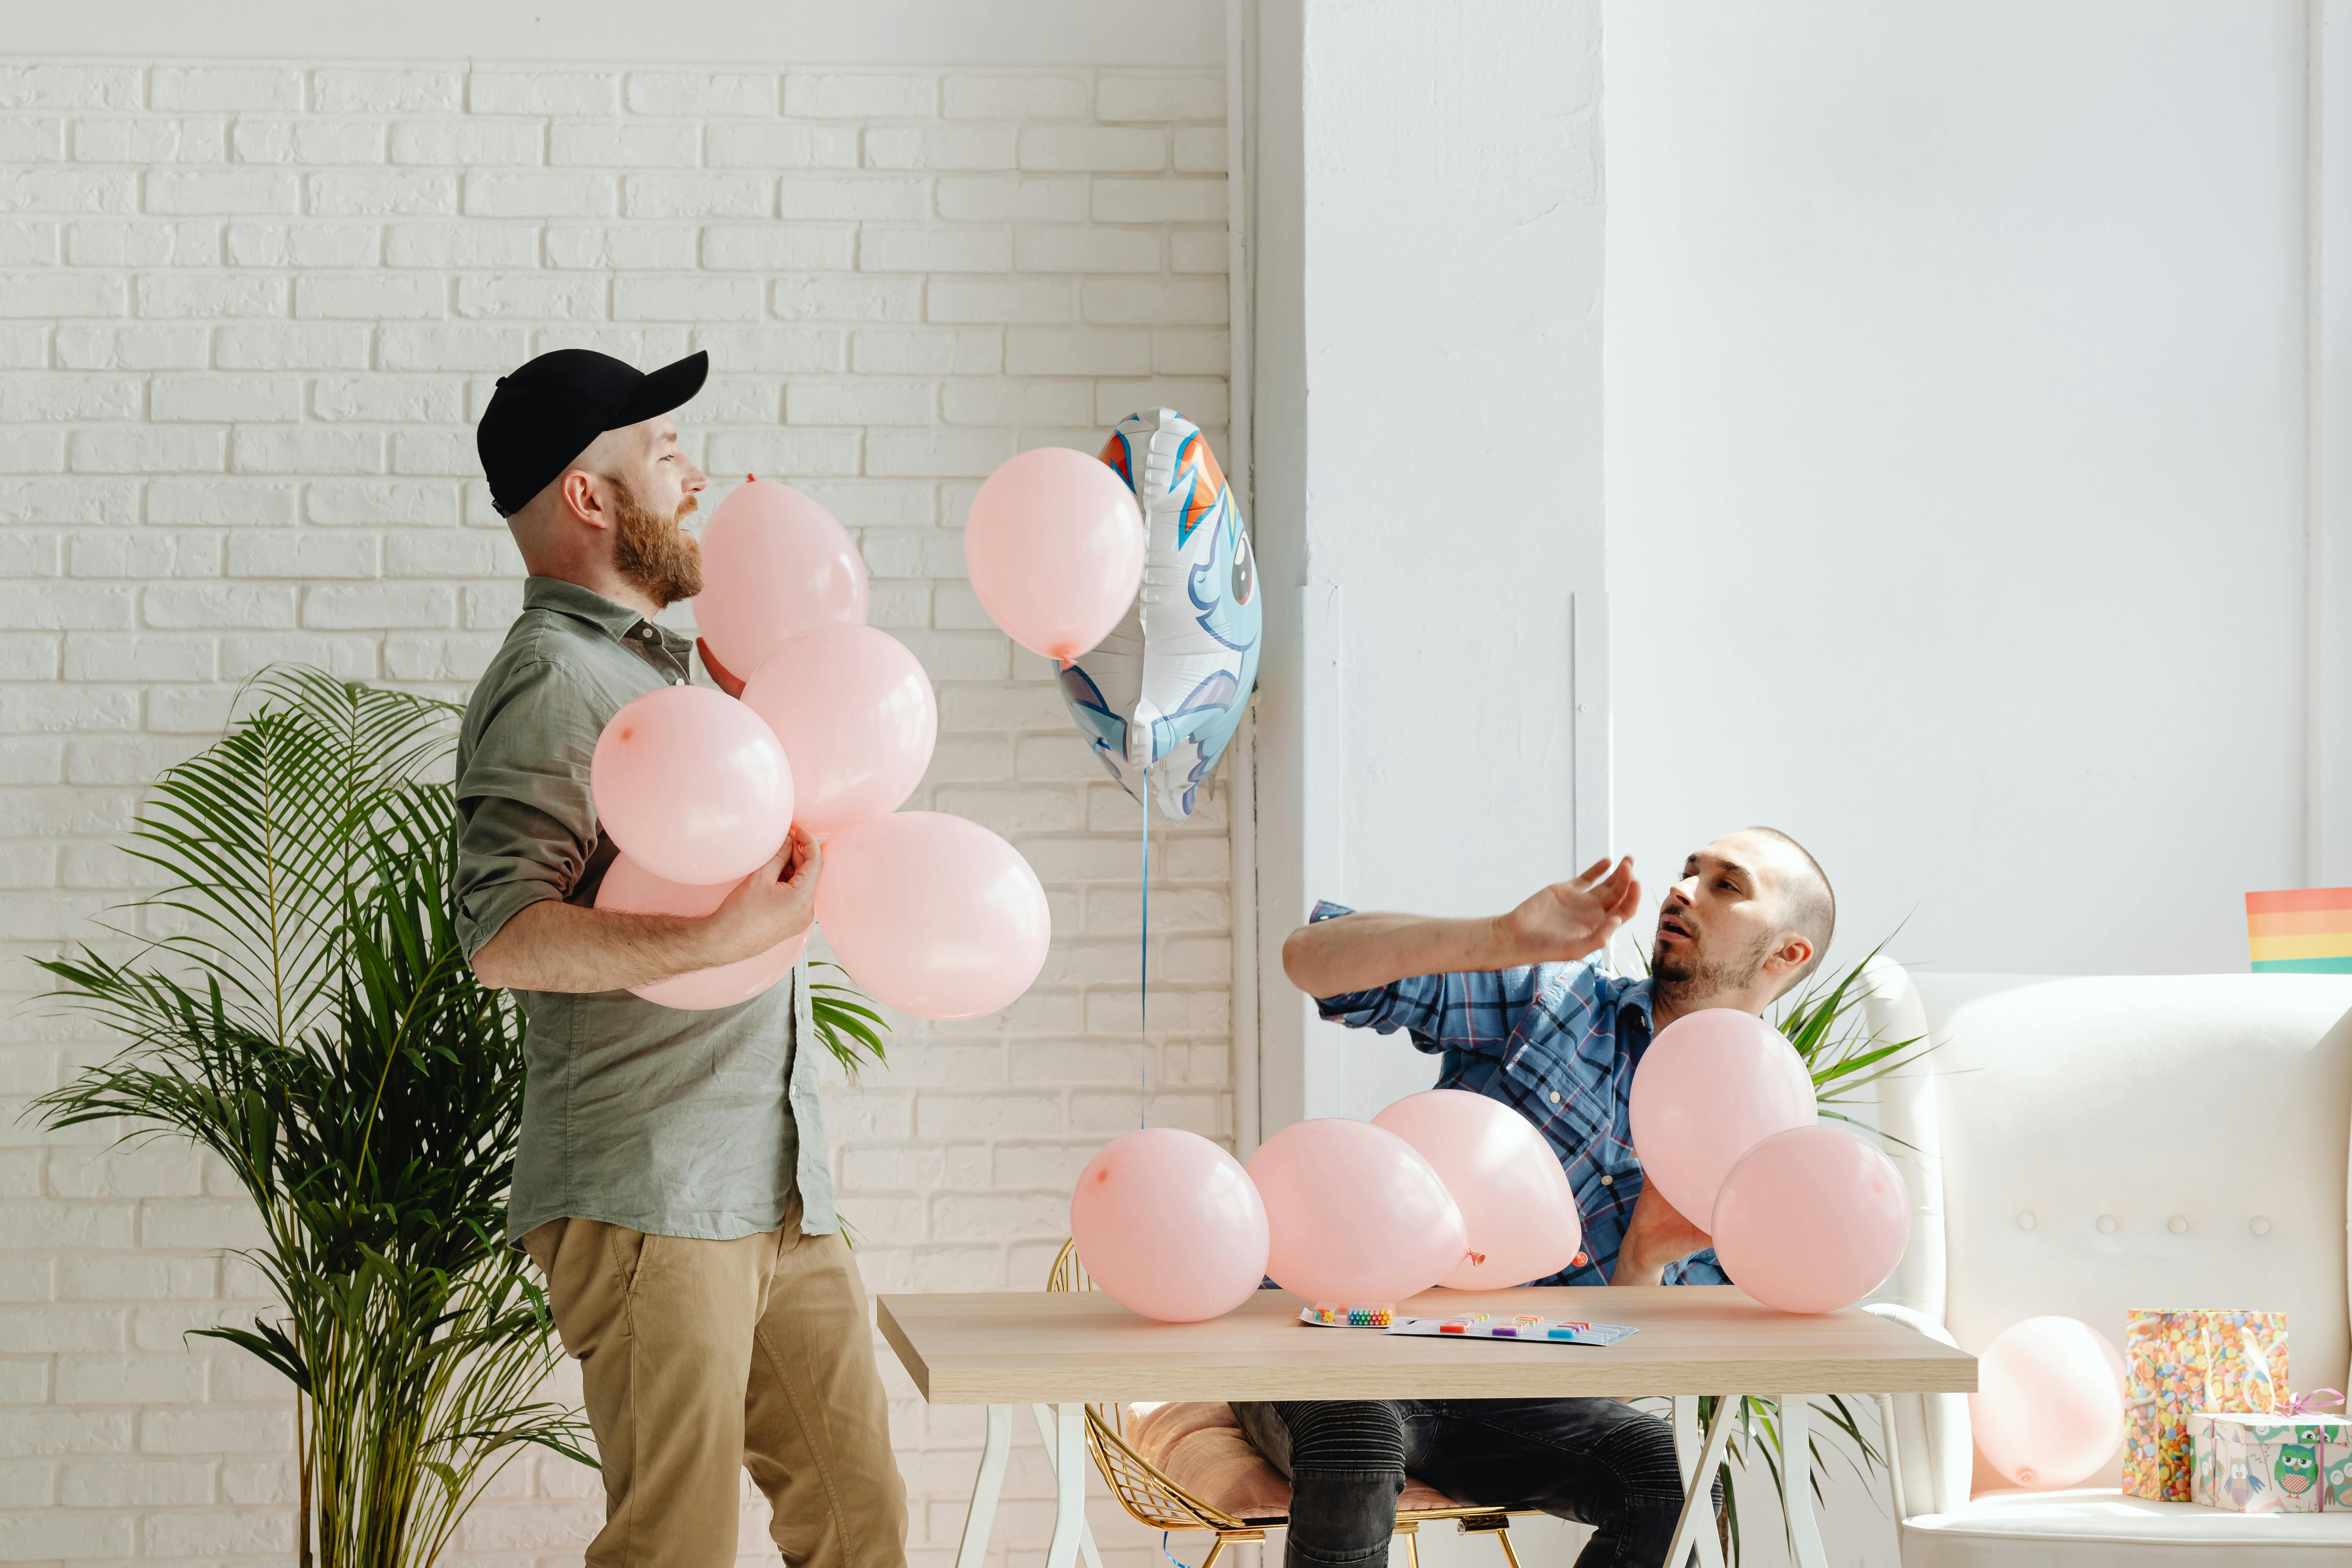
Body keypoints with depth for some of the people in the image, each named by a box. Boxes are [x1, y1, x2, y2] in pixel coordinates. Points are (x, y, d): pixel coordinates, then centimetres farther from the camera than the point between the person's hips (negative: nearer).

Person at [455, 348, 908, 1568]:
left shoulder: (664, 671, 21)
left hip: (777, 1192, 9)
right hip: (647, 1202, -9)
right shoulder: (551, 682, -9)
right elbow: (504, 937, -20)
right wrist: (728, 936, -30)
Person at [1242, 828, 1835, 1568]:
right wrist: (1510, 936, -20)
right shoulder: (1551, 996, 2)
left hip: (1488, 1402, 2)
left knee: (1666, 1466, -26)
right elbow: (1311, 957, -9)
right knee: (1354, 1422, -38)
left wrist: (1643, 1264, -17)